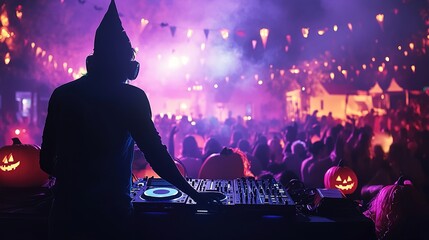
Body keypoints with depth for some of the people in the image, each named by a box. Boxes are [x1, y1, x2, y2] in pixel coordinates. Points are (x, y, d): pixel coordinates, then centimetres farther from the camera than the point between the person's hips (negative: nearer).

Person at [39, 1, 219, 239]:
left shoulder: (61, 95, 3)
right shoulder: (132, 97, -9)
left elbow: (46, 161, 8)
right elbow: (156, 154, -11)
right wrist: (194, 193, -1)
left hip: (65, 210, 4)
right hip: (110, 211, -3)